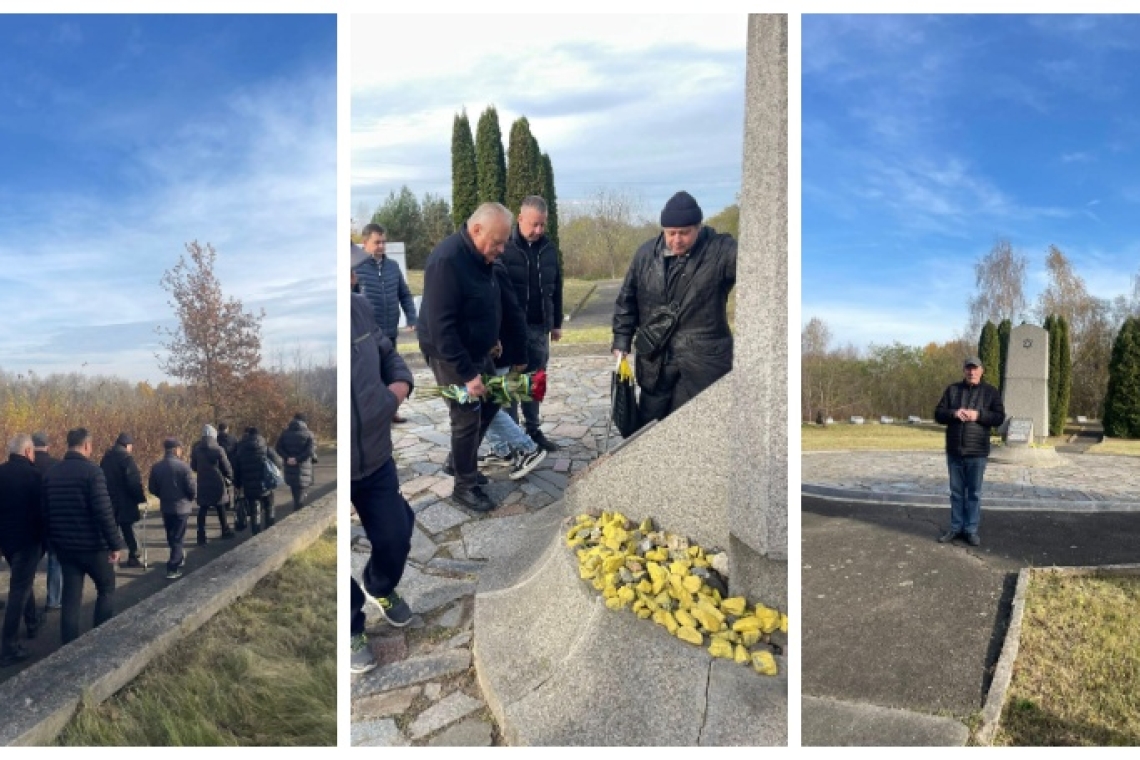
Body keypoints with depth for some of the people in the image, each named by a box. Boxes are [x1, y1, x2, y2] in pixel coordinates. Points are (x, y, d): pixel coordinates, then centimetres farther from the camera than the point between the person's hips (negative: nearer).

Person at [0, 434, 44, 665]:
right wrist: (45, 539, -2)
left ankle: (33, 624, 39)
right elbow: (41, 508, -14)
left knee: (22, 583, 26)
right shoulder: (32, 474, -16)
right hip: (26, 539, -7)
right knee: (19, 590, -2)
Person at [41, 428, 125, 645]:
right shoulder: (92, 471, -16)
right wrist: (116, 543, -15)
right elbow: (104, 512, -21)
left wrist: (53, 540, 22)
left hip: (64, 545, 6)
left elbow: (46, 512, 12)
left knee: (71, 595, 11)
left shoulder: (50, 473, 5)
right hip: (92, 544, -6)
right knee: (106, 589, 11)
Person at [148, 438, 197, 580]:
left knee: (171, 537, 20)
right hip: (182, 507, -4)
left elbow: (152, 488, 4)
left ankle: (178, 558, 37)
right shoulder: (183, 466, -17)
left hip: (165, 507, 4)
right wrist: (191, 498, 5)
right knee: (177, 538, 2)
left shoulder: (156, 467, -3)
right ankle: (173, 569, 0)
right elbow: (192, 488, -16)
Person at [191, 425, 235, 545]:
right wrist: (229, 478, 9)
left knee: (203, 510, 7)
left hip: (202, 484, 2)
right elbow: (227, 467, -8)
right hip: (217, 484, -2)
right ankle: (225, 531, 24)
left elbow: (193, 466, 9)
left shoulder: (195, 449, -2)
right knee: (221, 508, 13)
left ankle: (201, 537, 3)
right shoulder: (218, 449, -13)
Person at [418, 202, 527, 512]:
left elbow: (498, 305, 15)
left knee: (491, 403, 17)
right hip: (450, 355, -9)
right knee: (468, 417, -3)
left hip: (477, 349, 9)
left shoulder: (482, 257, 2)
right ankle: (465, 486, 15)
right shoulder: (447, 260, -27)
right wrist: (467, 373, -28)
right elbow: (441, 326, -30)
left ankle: (461, 459, 36)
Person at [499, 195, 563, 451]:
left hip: (540, 327, 5)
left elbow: (556, 288, 14)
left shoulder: (549, 248, 6)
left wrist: (556, 323, 15)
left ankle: (533, 430, 23)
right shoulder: (504, 247, -10)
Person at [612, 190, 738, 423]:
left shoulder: (721, 251, -11)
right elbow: (627, 299, 11)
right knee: (646, 426, 19)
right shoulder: (646, 253, 3)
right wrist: (622, 341, 8)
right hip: (654, 362, 4)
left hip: (702, 363, -4)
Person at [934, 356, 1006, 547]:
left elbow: (999, 417, -3)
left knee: (974, 493, 5)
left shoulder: (990, 392, 3)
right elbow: (938, 414, 4)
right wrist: (953, 413, -16)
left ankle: (971, 530, 13)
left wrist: (978, 415, -18)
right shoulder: (952, 390, 7)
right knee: (956, 492, 10)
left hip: (977, 452, -2)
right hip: (954, 451, 2)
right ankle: (956, 527, 18)